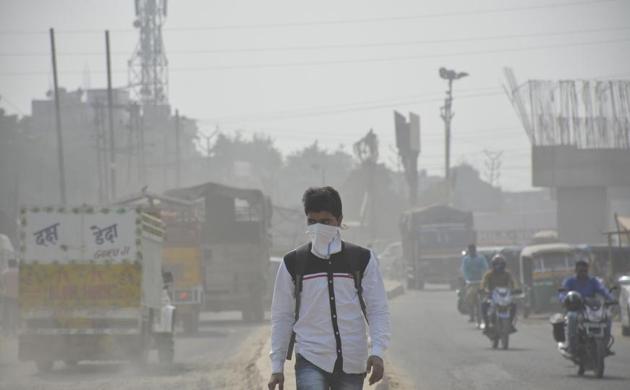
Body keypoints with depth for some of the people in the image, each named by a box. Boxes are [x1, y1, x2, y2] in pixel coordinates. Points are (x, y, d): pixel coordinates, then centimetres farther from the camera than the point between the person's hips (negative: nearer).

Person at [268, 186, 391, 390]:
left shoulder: (363, 260, 4)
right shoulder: (293, 263, 4)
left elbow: (378, 310, 3)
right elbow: (282, 317, 8)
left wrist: (377, 351, -11)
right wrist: (277, 366, 4)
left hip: (352, 364, 1)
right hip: (310, 361, -1)